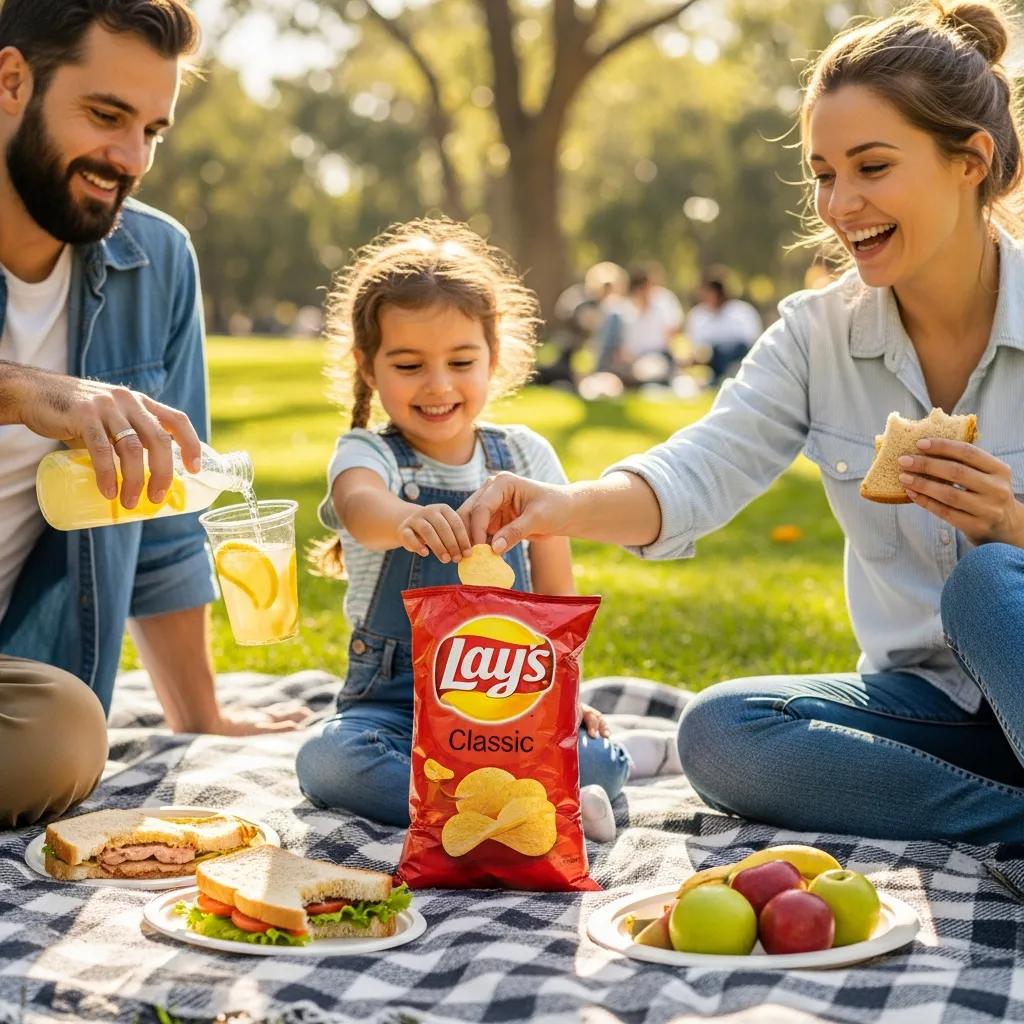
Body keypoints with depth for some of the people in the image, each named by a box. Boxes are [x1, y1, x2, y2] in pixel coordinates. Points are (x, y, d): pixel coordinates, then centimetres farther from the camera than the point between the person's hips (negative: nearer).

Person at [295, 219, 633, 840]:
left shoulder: (525, 457, 6)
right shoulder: (368, 455, -5)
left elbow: (556, 592, 11)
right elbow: (360, 506, -32)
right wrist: (407, 520, -56)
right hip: (393, 703, -1)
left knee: (603, 764, -26)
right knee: (327, 762, -33)